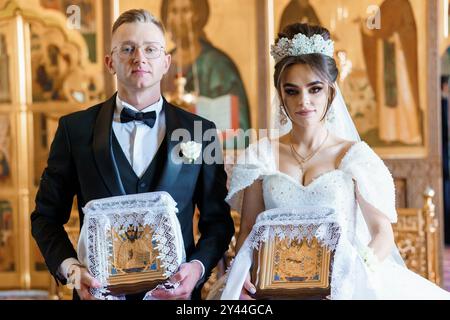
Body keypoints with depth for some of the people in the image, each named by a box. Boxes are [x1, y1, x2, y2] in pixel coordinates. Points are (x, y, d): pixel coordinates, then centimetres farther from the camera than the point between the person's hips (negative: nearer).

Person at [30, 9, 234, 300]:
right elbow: (46, 216, 3)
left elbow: (217, 220, 4)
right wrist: (70, 268, -14)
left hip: (174, 291, 1)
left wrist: (197, 267, -14)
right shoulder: (75, 129, -1)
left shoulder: (200, 131, 1)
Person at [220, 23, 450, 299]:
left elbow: (382, 232, 2)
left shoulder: (354, 155, 4)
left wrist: (356, 275, -16)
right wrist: (244, 275, -9)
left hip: (343, 283, -1)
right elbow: (248, 229, 10)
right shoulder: (261, 156, 8)